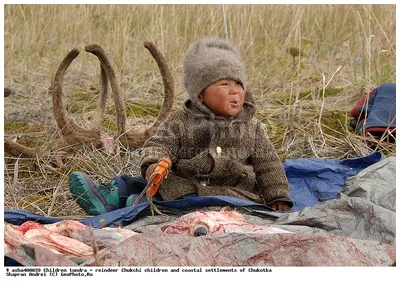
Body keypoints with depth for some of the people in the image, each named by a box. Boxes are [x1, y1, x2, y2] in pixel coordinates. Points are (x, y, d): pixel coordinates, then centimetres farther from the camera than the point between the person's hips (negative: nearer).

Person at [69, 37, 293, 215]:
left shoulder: (252, 127, 9)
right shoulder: (181, 122, 6)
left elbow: (268, 165, 14)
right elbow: (160, 144, -2)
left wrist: (279, 198, 7)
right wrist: (153, 163, -26)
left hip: (232, 190, -2)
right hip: (181, 184, 2)